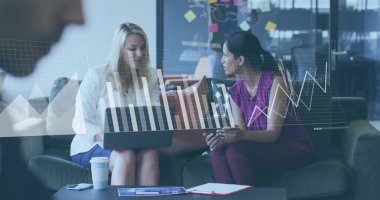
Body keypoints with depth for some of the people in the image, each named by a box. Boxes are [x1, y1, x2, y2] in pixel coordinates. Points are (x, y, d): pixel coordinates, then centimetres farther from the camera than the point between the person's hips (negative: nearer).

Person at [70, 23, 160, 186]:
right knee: (125, 155, -34)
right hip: (91, 146, -3)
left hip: (134, 144, 3)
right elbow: (81, 123, -9)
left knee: (150, 153, -30)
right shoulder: (96, 76, -6)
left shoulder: (150, 77, 6)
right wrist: (106, 137, -29)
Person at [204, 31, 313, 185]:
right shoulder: (235, 91, 5)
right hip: (262, 149, 5)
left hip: (293, 149, -5)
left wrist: (243, 135, -40)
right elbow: (241, 133, -3)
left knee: (236, 150, -30)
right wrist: (223, 138, -26)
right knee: (217, 152, -24)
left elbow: (273, 133, -20)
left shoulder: (275, 82, -15)